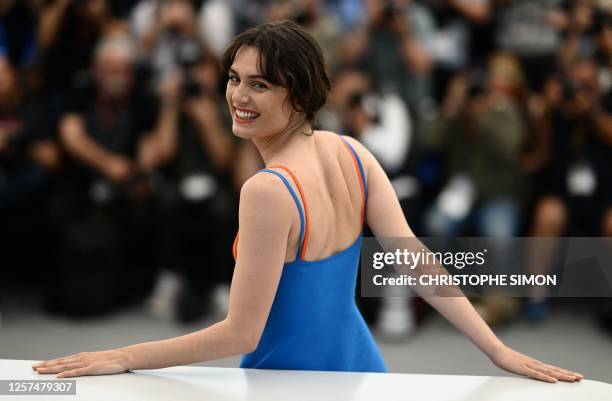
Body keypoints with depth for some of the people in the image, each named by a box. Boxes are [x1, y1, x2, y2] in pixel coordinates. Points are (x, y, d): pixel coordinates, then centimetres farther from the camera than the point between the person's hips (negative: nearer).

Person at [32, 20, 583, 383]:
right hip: (359, 369, 7)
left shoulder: (267, 192, -25)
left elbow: (240, 334, -22)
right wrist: (499, 351, -5)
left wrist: (123, 358, -16)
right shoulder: (352, 154, -5)